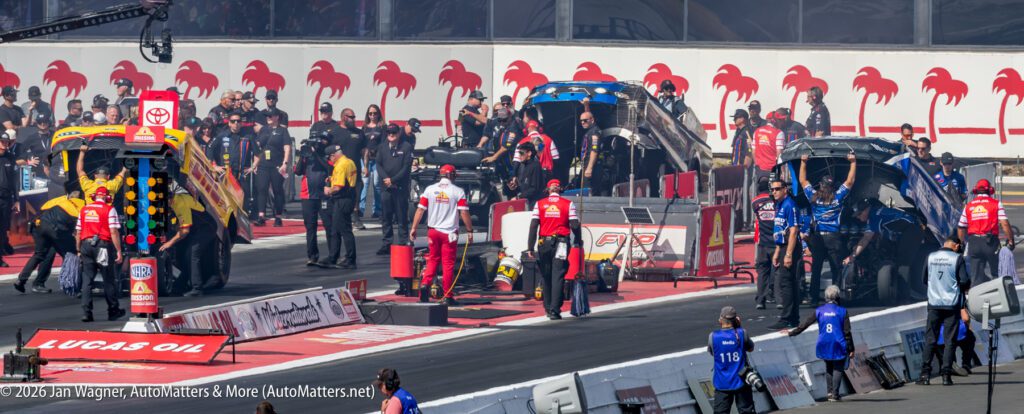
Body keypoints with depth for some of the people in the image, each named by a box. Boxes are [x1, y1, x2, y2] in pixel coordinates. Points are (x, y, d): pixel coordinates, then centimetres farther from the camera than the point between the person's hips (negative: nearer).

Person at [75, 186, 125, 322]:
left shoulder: (84, 209, 10)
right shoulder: (109, 209, -4)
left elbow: (78, 232, 13)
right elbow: (114, 232, -10)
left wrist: (78, 250, 20)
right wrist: (118, 251, -6)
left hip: (86, 245, 4)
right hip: (103, 245, -4)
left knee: (87, 279, 4)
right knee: (109, 280, 7)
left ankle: (86, 312, -3)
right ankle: (113, 311, 14)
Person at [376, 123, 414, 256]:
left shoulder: (406, 148, 1)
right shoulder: (382, 147, 13)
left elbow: (406, 167, -5)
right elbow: (378, 164, 8)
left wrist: (393, 180, -11)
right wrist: (386, 178, -9)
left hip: (401, 187, -4)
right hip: (386, 187, 4)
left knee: (402, 216, -2)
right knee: (386, 216, 4)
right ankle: (387, 243, 8)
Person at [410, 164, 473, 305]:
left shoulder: (429, 190, 3)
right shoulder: (458, 192, -4)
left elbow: (420, 210, 1)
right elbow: (464, 213, -7)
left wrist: (413, 228, 6)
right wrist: (469, 231, 0)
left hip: (433, 230, 3)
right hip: (449, 233, -3)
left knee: (433, 260, 16)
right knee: (448, 264, 2)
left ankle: (425, 284, -6)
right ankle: (447, 296, 3)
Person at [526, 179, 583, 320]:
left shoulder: (539, 204, 4)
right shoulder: (568, 204, 1)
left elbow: (533, 226, -1)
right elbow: (574, 225, -3)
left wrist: (530, 247, 0)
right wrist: (578, 242, 10)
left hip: (544, 244, 2)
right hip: (561, 243, -2)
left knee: (546, 277, 14)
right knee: (558, 277, -5)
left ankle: (548, 308, 20)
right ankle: (554, 310, -14)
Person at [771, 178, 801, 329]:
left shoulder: (789, 205, -14)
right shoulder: (779, 206, 16)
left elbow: (793, 231, -19)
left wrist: (788, 255, -22)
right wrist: (777, 253, 21)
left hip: (791, 248, -10)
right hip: (783, 248, 10)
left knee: (784, 282, -11)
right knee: (788, 283, 12)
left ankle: (787, 319, -10)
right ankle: (794, 318, 18)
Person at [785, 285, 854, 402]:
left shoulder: (819, 311, 1)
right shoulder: (842, 311, -6)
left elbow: (805, 324, 6)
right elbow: (847, 332, -6)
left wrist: (792, 333, 18)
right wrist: (851, 349, 0)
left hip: (824, 345, 3)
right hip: (839, 346, -3)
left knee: (828, 367, 20)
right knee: (838, 368, 5)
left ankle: (830, 391, 13)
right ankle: (835, 394, -4)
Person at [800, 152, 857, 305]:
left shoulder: (813, 196, 4)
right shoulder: (838, 197, -2)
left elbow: (803, 181, 18)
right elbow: (850, 181, 5)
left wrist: (803, 163, 24)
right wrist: (853, 162, 11)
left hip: (816, 237, 2)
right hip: (833, 237, -2)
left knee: (816, 269, 4)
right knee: (836, 268, 1)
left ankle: (813, 298, 2)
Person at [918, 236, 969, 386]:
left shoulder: (931, 257, 3)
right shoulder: (957, 258, -7)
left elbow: (925, 279, 11)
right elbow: (965, 282, -9)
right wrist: (965, 288, 13)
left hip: (934, 304, 2)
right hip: (952, 304, -2)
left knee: (929, 339, 6)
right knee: (950, 340, 3)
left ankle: (925, 374, 0)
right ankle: (946, 374, -2)